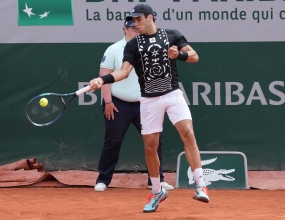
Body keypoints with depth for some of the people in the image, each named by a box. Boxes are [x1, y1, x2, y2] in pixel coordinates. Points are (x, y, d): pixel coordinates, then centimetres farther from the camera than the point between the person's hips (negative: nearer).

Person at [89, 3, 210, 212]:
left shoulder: (172, 35, 2)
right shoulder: (133, 45, 3)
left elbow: (194, 56, 0)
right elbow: (124, 71, -9)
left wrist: (179, 55, -20)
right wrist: (103, 80, -26)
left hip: (173, 94, -2)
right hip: (149, 100, 2)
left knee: (188, 133, -20)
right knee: (150, 146, 4)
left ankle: (201, 186, -20)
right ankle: (157, 191, 23)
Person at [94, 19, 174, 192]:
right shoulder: (114, 50, -2)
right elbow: (104, 76, -4)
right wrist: (108, 101, -11)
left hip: (143, 105, 3)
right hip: (118, 105, -3)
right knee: (113, 142, 1)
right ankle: (103, 180, 12)